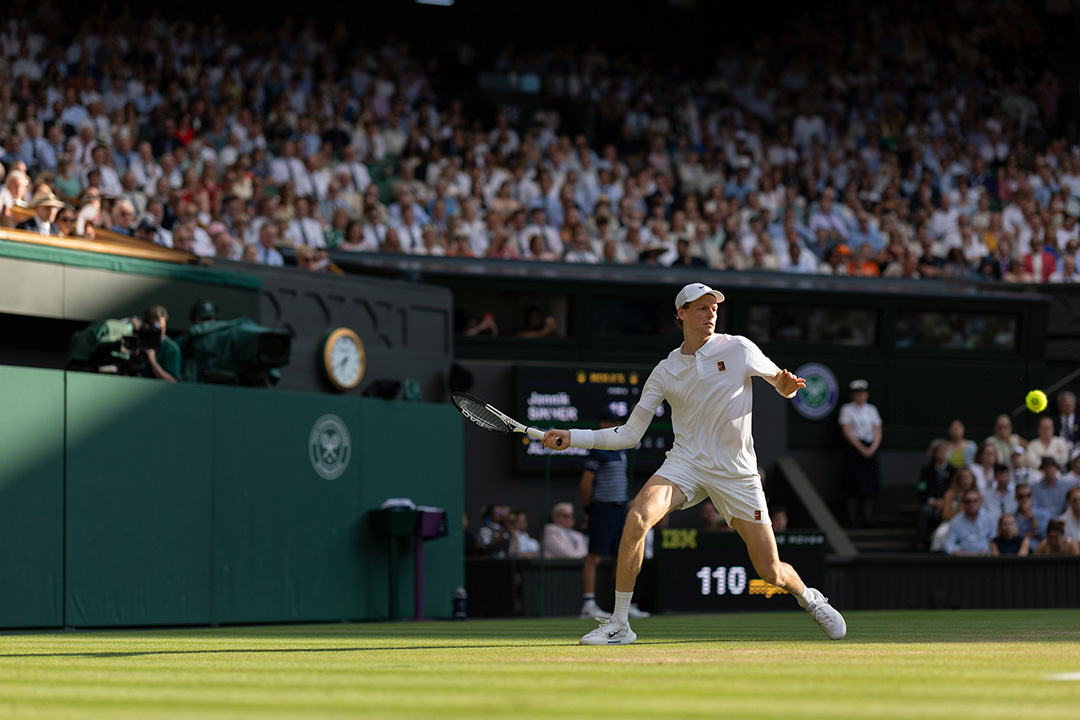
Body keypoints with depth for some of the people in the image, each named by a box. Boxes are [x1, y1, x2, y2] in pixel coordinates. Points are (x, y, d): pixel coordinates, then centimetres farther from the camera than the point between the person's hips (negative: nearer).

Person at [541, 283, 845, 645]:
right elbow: (629, 434, 4)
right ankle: (618, 625, -19)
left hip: (736, 473, -1)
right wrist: (571, 438, -4)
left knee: (772, 573, -1)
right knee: (637, 518, -28)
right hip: (686, 463, 1)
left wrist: (788, 384, -15)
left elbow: (783, 384, 10)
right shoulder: (665, 372, 2)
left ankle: (808, 596, 38)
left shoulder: (738, 349, -3)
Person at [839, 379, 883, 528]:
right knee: (855, 485, -9)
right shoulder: (847, 409, 1)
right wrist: (861, 448, -12)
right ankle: (853, 520, -8)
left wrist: (872, 448, -7)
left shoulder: (871, 410, 13)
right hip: (853, 449, -4)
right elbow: (847, 432, -6)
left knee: (871, 486, -1)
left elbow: (878, 432, 9)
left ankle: (868, 519, 2)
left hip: (870, 450, 4)